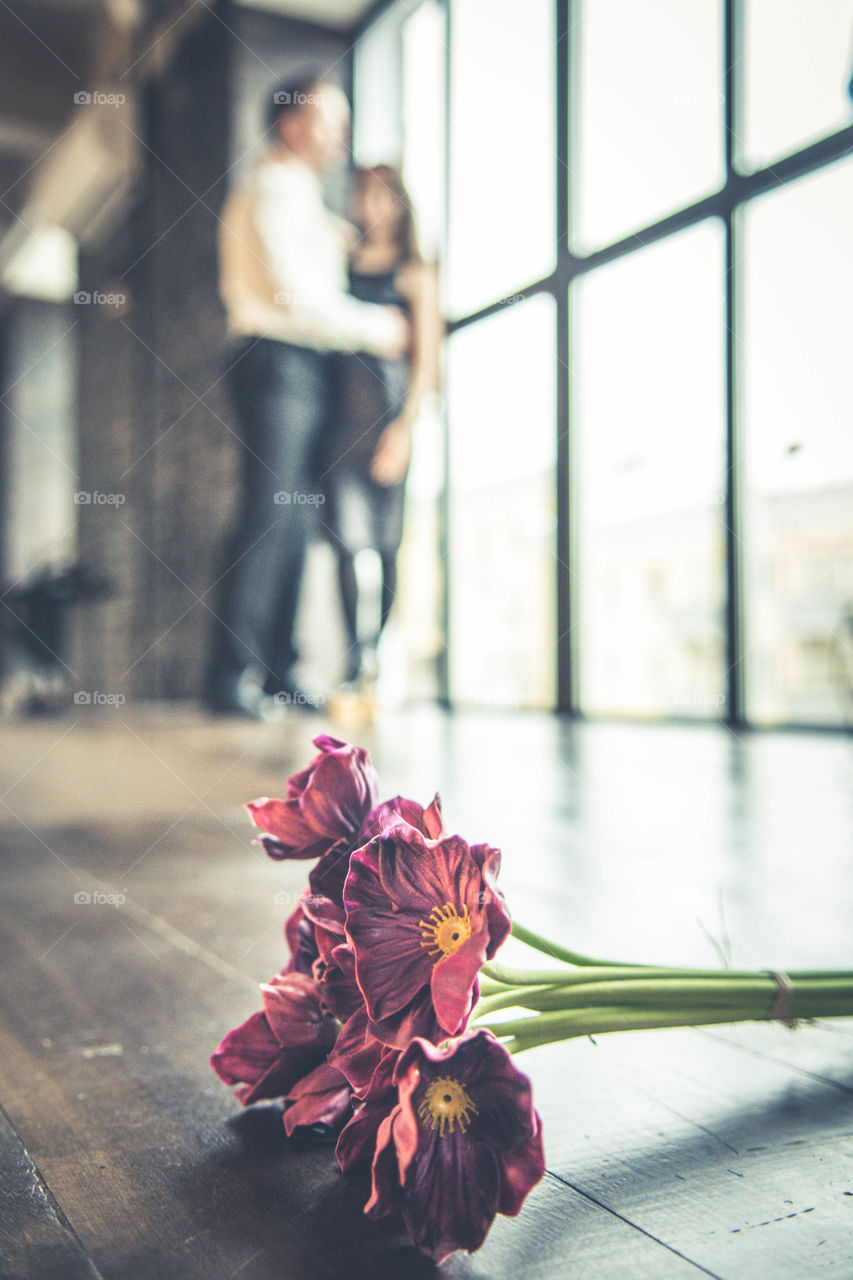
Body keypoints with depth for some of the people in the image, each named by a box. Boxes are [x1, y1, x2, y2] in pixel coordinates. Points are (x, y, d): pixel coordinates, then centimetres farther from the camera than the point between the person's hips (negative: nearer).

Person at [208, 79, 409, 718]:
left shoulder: (305, 202, 27)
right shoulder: (271, 193, -4)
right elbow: (298, 296, -14)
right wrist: (377, 329, -5)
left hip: (305, 372, 9)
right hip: (279, 363, -9)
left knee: (293, 517, 4)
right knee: (271, 513, -14)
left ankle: (276, 672, 7)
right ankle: (233, 676, -13)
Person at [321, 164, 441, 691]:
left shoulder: (416, 273, 9)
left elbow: (427, 357, 0)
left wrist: (405, 424, -9)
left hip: (389, 405, -3)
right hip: (340, 405, 3)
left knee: (390, 538, -4)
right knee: (346, 535, -6)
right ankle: (358, 657, -4)